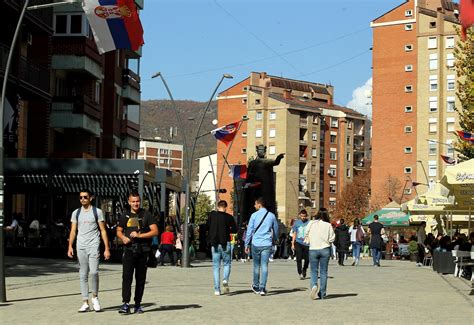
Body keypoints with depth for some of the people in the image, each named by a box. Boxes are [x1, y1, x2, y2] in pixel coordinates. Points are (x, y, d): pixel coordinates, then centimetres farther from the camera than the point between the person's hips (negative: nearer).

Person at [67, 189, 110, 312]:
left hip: (93, 245, -3)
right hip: (81, 247, 3)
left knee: (93, 272, -17)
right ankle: (85, 303, 6)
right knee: (83, 275, 3)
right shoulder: (76, 213, 13)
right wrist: (70, 246, -2)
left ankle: (95, 297, 4)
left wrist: (107, 248, -2)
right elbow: (73, 231, 11)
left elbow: (103, 231, 4)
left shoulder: (97, 212, 4)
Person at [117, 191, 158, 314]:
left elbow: (155, 231, -3)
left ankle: (138, 304, 15)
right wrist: (123, 237, -2)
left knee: (140, 278, 6)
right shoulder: (125, 216, 11)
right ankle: (125, 304, -17)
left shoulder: (146, 215, 3)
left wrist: (139, 235, -13)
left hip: (143, 250, 0)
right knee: (127, 276, -13)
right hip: (129, 250, 0)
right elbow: (119, 231, 21)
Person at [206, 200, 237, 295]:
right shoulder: (229, 217, -3)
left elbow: (208, 226, 3)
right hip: (225, 244, -1)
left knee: (216, 266, 6)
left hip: (214, 244, 1)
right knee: (227, 263, 13)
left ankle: (217, 289, 1)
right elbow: (235, 230, 1)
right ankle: (225, 279, -14)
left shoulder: (212, 215, 0)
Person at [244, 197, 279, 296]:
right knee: (264, 265, 0)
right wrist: (274, 240, 32)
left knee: (256, 265, 11)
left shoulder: (254, 215, -2)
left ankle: (256, 287, 22)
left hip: (256, 244, -1)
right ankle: (262, 288, -7)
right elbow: (276, 230, 15)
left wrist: (247, 244, 5)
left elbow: (249, 230, -1)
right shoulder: (271, 216, 5)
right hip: (267, 244, 1)